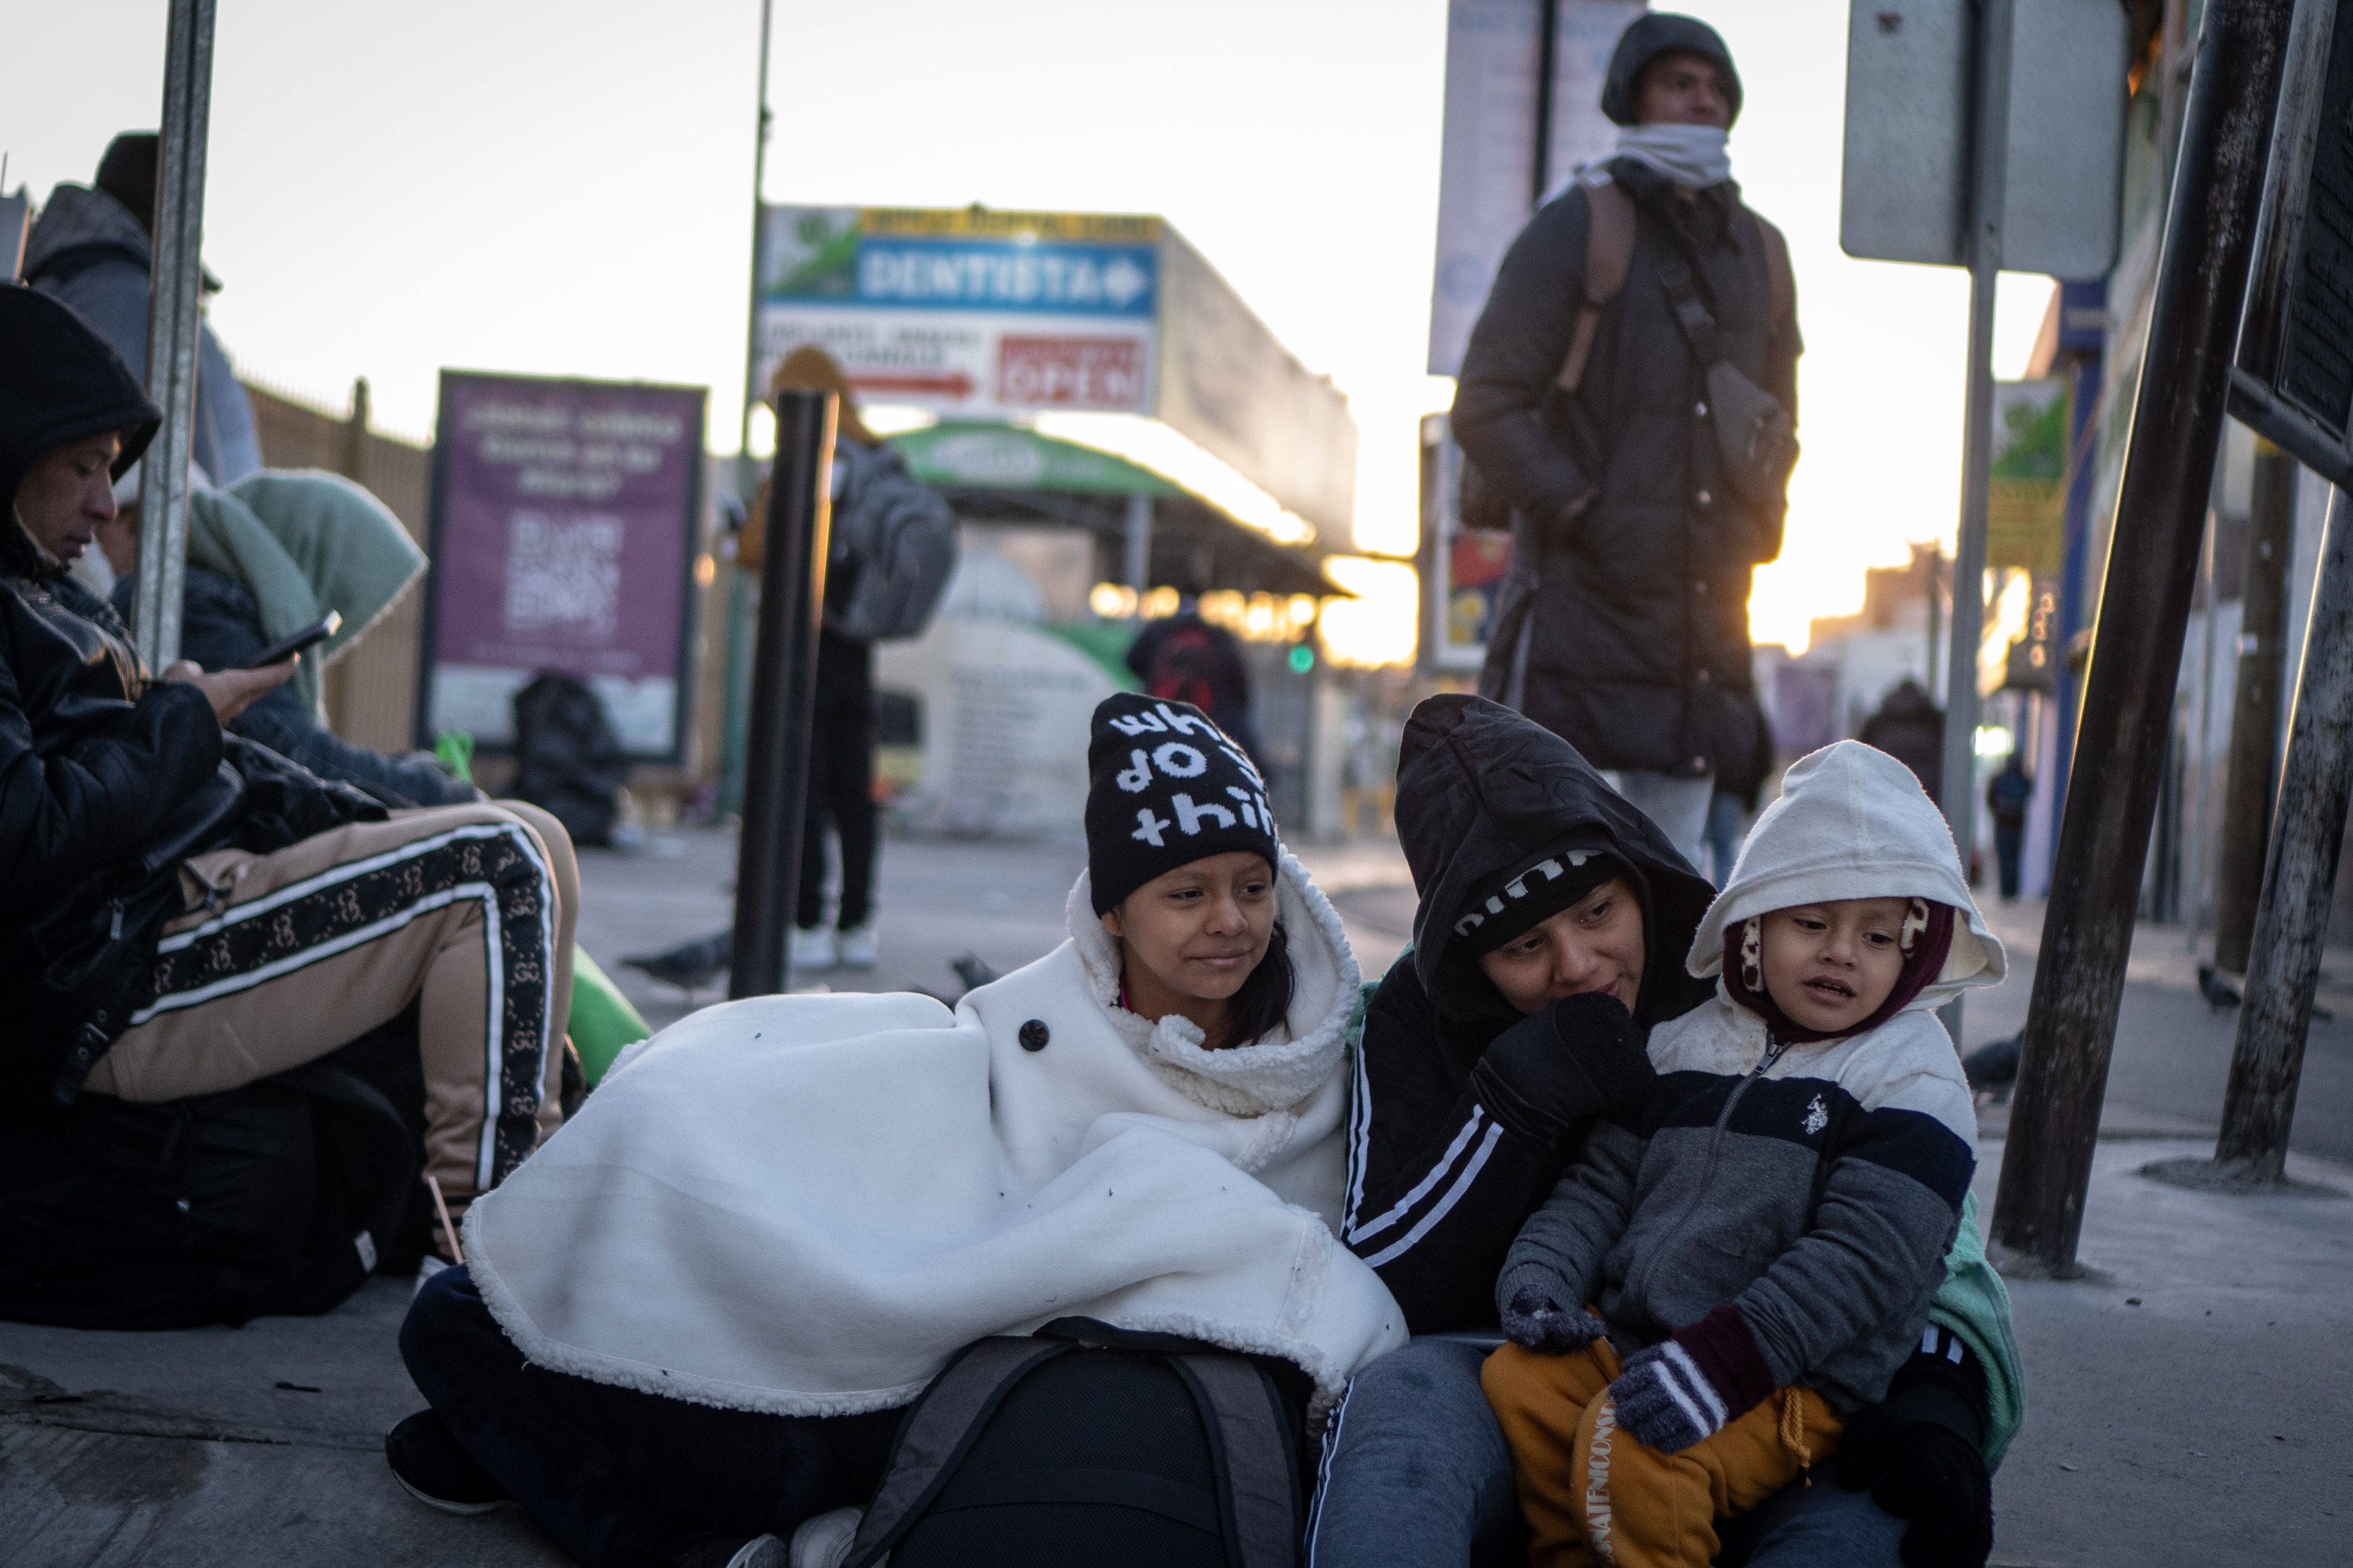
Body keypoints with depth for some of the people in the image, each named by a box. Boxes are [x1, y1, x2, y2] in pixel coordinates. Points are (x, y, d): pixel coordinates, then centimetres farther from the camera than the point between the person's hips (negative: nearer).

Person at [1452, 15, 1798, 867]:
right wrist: (1579, 514, -13)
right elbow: (1485, 406, -6)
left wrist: (1755, 533, 12)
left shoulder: (1759, 251, 15)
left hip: (1700, 620, 6)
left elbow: (1777, 421, 27)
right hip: (1578, 601, -5)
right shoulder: (1579, 226, -1)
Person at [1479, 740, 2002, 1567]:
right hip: (1632, 1336, 6)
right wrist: (1541, 1279, -4)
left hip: (1798, 1376, -6)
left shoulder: (1911, 1079, -7)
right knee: (1516, 1383, -14)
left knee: (1629, 1447, -28)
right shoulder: (1687, 1047, 12)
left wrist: (1721, 1359, -26)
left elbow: (1862, 1257, -17)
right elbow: (1603, 1184, 16)